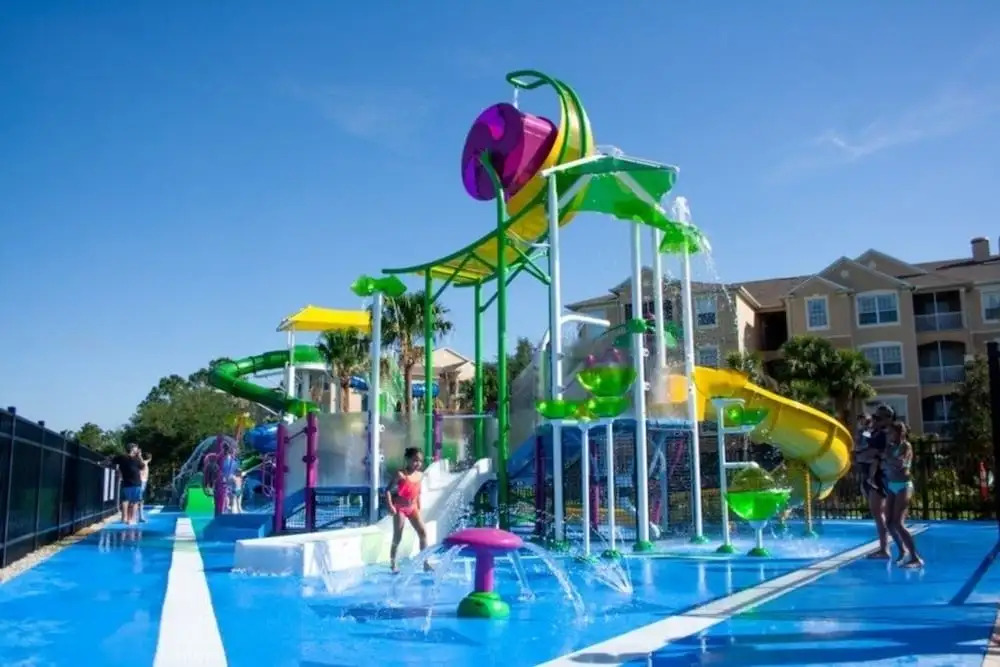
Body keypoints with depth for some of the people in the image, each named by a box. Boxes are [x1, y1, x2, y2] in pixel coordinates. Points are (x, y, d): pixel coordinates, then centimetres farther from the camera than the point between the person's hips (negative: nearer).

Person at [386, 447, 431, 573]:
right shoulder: (401, 474, -15)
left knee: (423, 532, -3)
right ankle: (393, 563, 14)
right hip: (400, 508, -5)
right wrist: (390, 506, -22)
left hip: (412, 508, 5)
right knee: (397, 536, 0)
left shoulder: (420, 475, 2)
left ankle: (425, 563, 2)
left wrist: (418, 507, 15)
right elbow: (388, 490, -15)